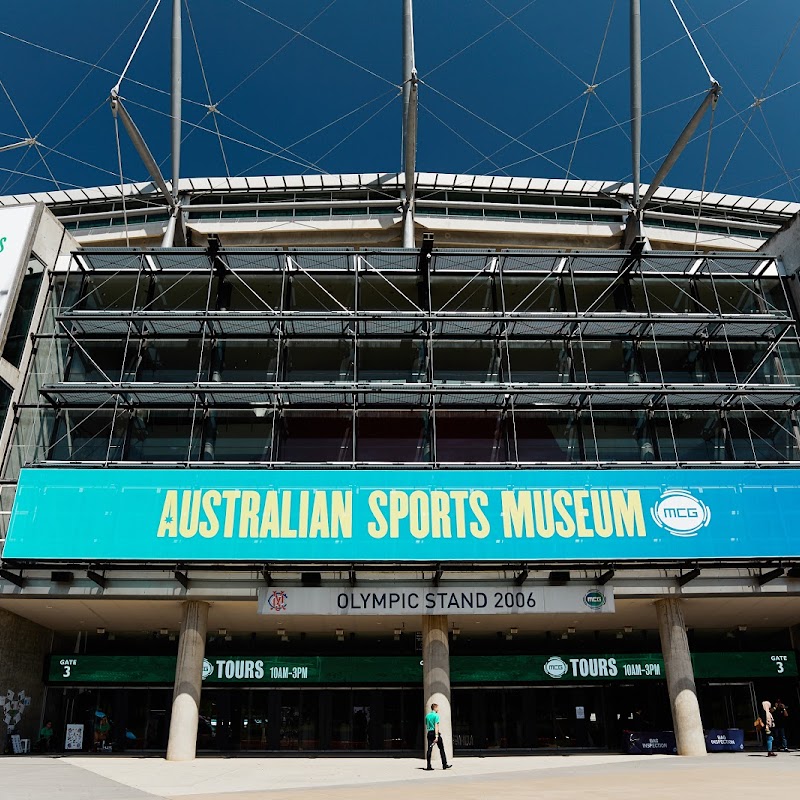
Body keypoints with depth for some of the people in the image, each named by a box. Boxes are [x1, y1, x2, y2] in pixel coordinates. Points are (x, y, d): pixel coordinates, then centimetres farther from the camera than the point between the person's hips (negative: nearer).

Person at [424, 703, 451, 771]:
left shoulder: (427, 715, 12)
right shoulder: (436, 715, -9)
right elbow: (436, 726, -17)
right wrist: (436, 737, -21)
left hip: (429, 733, 6)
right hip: (435, 733, -6)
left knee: (429, 749, 5)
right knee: (441, 748, 5)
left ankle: (428, 766, 2)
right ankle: (444, 765, 8)